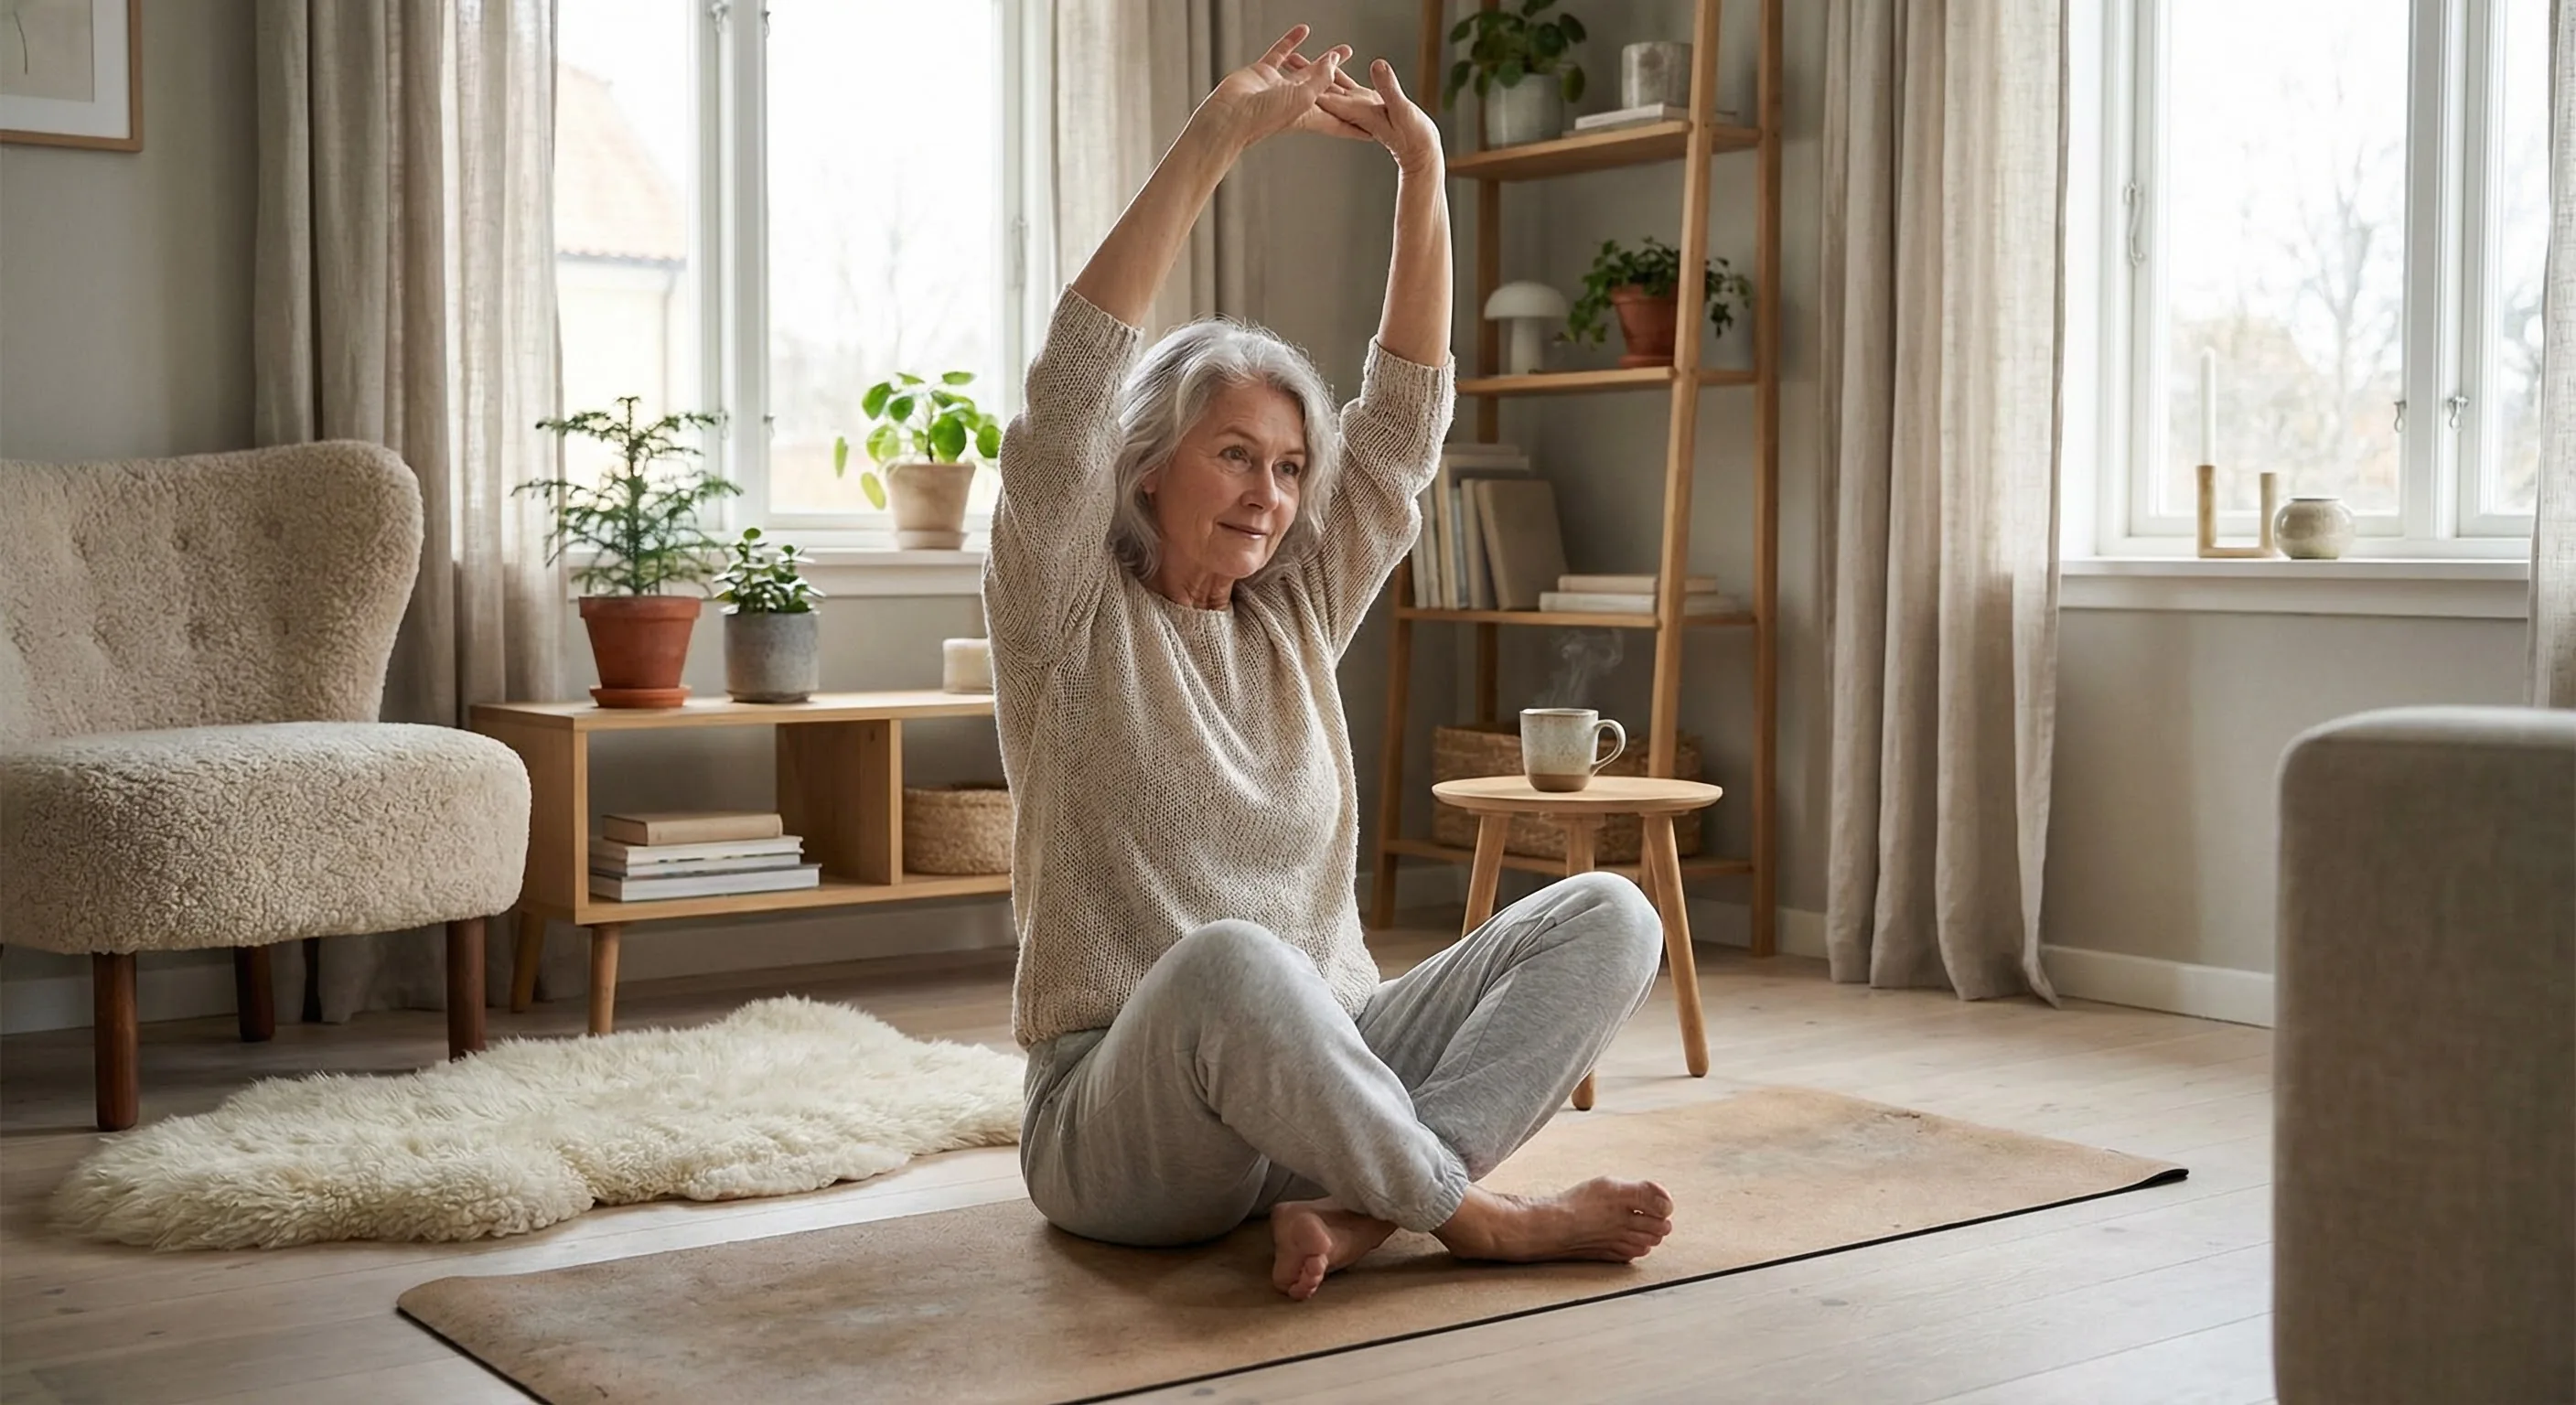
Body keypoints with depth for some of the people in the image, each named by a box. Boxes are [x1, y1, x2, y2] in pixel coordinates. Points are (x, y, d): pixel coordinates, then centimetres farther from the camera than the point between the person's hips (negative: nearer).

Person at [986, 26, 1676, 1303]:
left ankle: (1347, 1206, -27)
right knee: (1229, 960, -41)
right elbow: (1072, 386, -14)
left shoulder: (1295, 612, 14)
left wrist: (1421, 170, -2)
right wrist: (1214, 139, -17)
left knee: (1609, 915, -14)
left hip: (1322, 1077, 6)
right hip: (1122, 1127, -6)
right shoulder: (1071, 623, -1)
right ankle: (1479, 1216, -21)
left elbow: (1405, 411, 8)